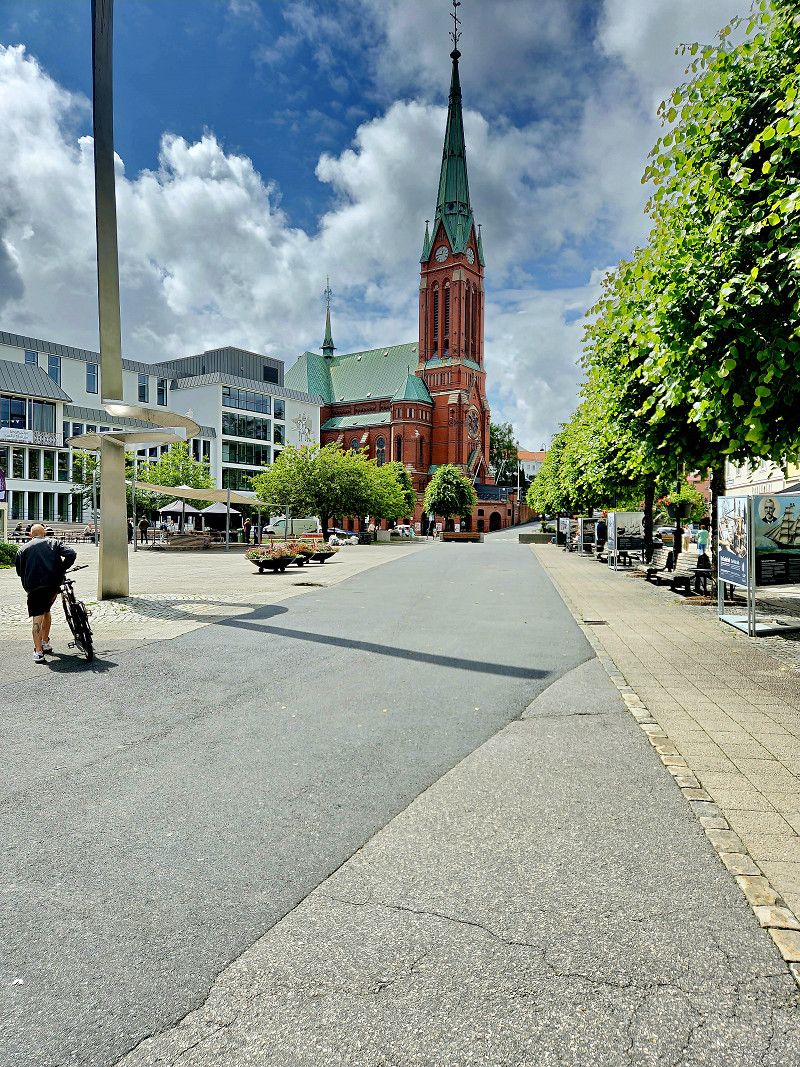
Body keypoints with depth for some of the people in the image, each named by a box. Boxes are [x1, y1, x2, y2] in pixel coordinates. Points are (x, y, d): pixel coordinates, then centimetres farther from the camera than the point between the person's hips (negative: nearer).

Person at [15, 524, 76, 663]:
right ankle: (45, 643, 33)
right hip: (54, 584, 2)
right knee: (46, 611, 23)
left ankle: (38, 651, -12)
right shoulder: (53, 543, 13)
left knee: (37, 617, -3)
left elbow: (19, 570, 8)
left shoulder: (23, 549, 11)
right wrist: (61, 570, 8)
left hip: (34, 587, -2)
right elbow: (71, 554, -1)